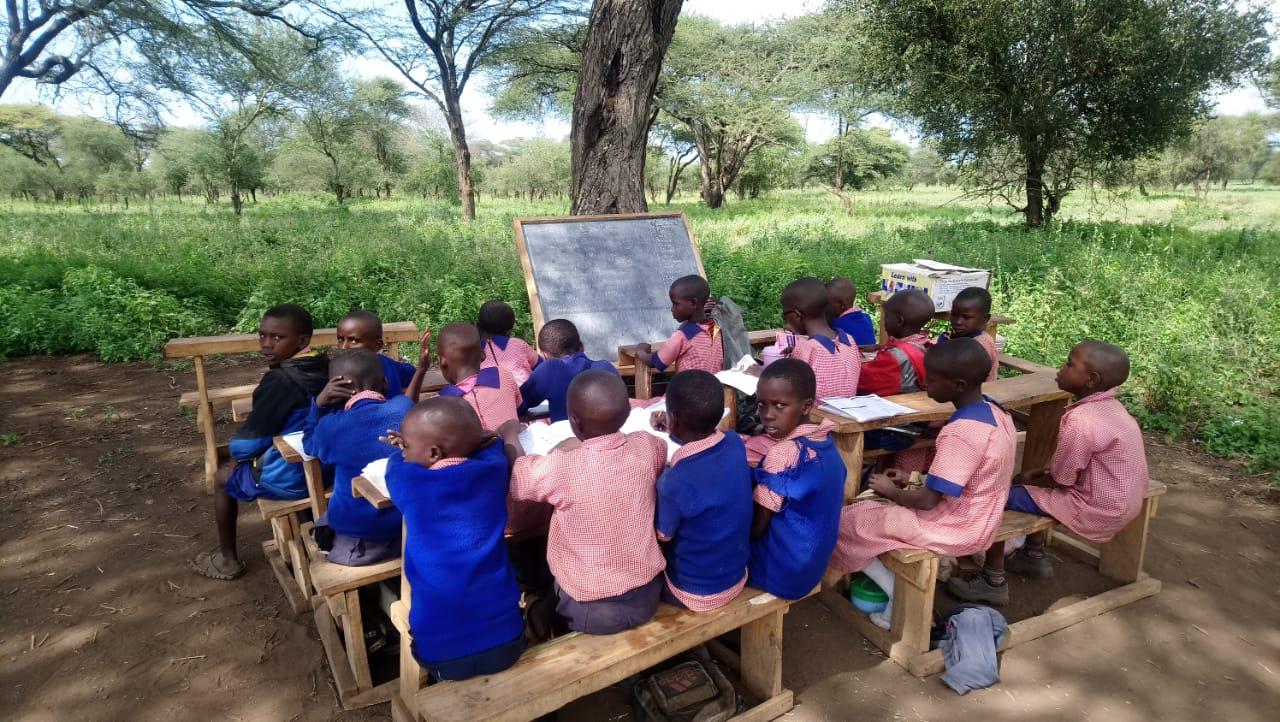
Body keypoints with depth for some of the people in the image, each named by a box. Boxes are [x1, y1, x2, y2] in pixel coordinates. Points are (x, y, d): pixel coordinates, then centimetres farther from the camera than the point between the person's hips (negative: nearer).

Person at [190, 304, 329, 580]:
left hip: (292, 479, -7)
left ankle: (227, 559, 33)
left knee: (224, 476, 20)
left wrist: (235, 450, 7)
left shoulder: (280, 380, -25)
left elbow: (251, 439, -16)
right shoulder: (326, 369, -1)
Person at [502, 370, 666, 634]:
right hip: (648, 596, 5)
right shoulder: (645, 446, -13)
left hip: (591, 610, -4)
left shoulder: (560, 468, -26)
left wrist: (510, 435, 11)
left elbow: (514, 477, -7)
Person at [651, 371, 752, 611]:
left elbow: (661, 536, -14)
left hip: (696, 593, -5)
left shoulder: (675, 482, -33)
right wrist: (677, 430, 19)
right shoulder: (735, 444, -15)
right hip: (736, 578, 6)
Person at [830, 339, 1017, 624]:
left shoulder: (959, 433, -29)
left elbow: (928, 501, -24)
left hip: (956, 530, -9)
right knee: (874, 507, 24)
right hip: (979, 522, 9)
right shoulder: (994, 411, 0)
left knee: (846, 521, -3)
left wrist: (891, 491, -7)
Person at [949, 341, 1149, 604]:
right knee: (1032, 482, 25)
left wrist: (1027, 481, 1)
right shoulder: (1109, 406, 1)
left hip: (1098, 510, -9)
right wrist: (1036, 474, 9)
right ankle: (1034, 556, 35)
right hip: (1121, 500, 9)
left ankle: (993, 582, 2)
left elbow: (1059, 480, -17)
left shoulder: (1078, 422, -28)